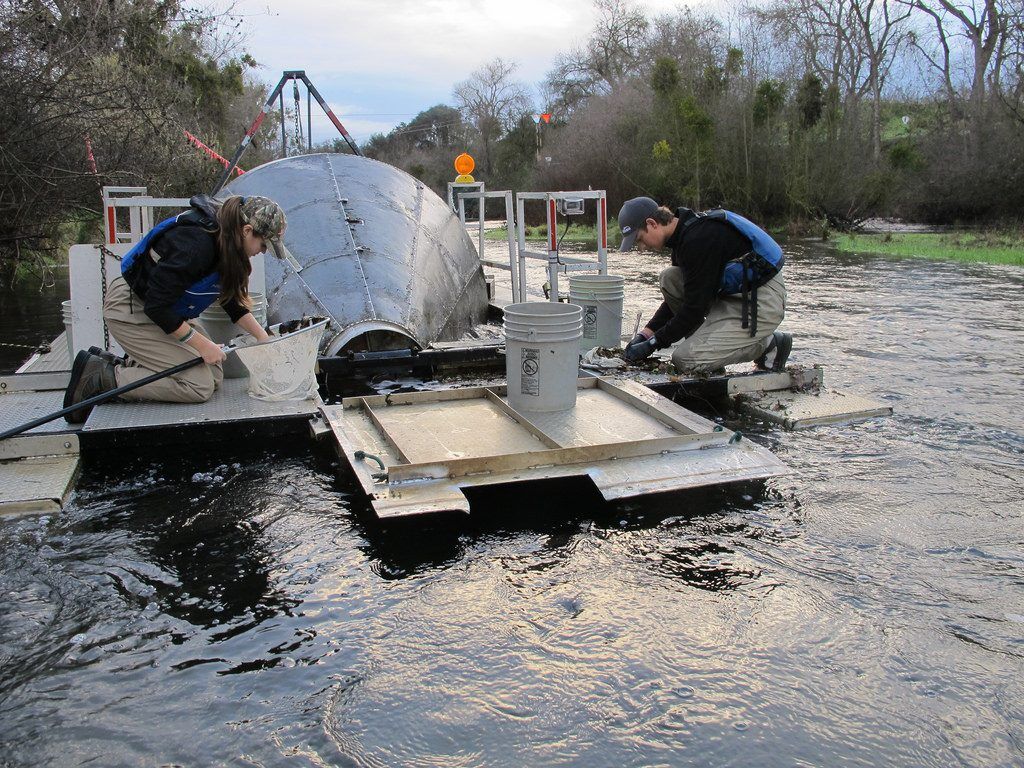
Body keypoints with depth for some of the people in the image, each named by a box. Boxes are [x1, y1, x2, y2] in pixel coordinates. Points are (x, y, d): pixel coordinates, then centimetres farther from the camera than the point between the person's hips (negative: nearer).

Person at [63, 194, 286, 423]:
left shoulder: (225, 244, -2)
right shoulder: (195, 244, -30)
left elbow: (231, 300, 12)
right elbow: (157, 306, -26)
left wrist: (262, 336, 5)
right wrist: (202, 345, -21)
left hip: (162, 311, 10)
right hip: (130, 311, -10)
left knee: (214, 375, 2)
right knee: (200, 386, -14)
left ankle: (115, 364, 8)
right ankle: (101, 377, -7)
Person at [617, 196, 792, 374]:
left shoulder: (698, 239, -23)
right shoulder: (683, 234, 8)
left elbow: (695, 307, -21)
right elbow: (677, 296, 15)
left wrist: (653, 343, -14)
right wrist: (646, 333, 6)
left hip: (763, 302, -10)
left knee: (686, 360, -15)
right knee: (669, 279, 0)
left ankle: (768, 345, 1)